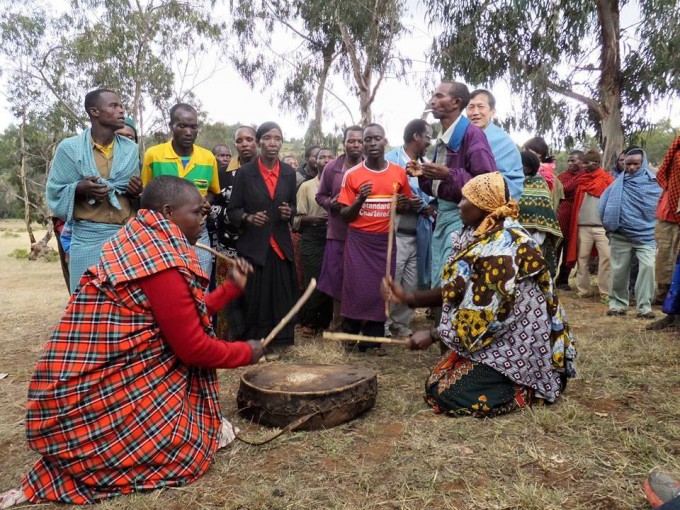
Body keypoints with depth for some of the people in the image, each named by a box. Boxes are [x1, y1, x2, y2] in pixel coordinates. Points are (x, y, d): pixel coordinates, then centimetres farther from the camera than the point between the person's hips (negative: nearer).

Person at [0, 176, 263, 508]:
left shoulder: (143, 243, 9)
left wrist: (233, 286, 18)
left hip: (98, 379, 10)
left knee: (201, 344, 15)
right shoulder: (163, 262, -22)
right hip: (100, 390, -10)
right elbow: (192, 347, -16)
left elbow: (187, 317, 15)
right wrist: (246, 352, 0)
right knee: (189, 448, -3)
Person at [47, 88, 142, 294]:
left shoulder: (131, 149, 10)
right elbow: (55, 193, 2)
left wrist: (136, 192, -4)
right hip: (87, 238, -2)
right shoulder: (70, 147, 0)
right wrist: (79, 189, -16)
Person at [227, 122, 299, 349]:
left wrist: (289, 212, -6)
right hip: (253, 245, -3)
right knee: (253, 298, 0)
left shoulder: (289, 173, 7)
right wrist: (248, 217, -19)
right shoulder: (244, 173, -2)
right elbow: (232, 210, 1)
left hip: (281, 244, 3)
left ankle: (278, 342, 19)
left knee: (281, 296, 5)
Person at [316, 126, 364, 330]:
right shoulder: (331, 168, 2)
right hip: (338, 233, 1)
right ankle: (337, 318, 25)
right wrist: (331, 203, -11)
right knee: (336, 276, 8)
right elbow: (320, 196, 9)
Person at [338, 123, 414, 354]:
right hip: (359, 240, -2)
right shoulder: (352, 174, -3)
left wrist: (405, 204, -7)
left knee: (381, 288, 3)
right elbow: (344, 215, -2)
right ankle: (351, 333, 14)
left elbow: (407, 203, 16)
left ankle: (374, 338, 14)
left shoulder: (399, 173, 3)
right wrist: (359, 200, -21)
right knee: (356, 287, -4)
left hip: (385, 240, 2)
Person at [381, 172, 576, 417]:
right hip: (496, 338, 9)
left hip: (516, 345, -9)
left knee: (450, 395, -15)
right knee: (434, 384, 5)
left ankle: (527, 388, 4)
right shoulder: (478, 237, 4)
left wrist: (433, 335, -18)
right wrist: (409, 297, -4)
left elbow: (488, 316, -26)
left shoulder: (504, 247, -25)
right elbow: (455, 292, 6)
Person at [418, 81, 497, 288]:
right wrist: (422, 175, 4)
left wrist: (448, 174, -23)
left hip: (461, 215, -9)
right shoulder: (442, 138, 14)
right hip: (443, 213, 9)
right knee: (438, 281, 12)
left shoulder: (472, 134, -13)